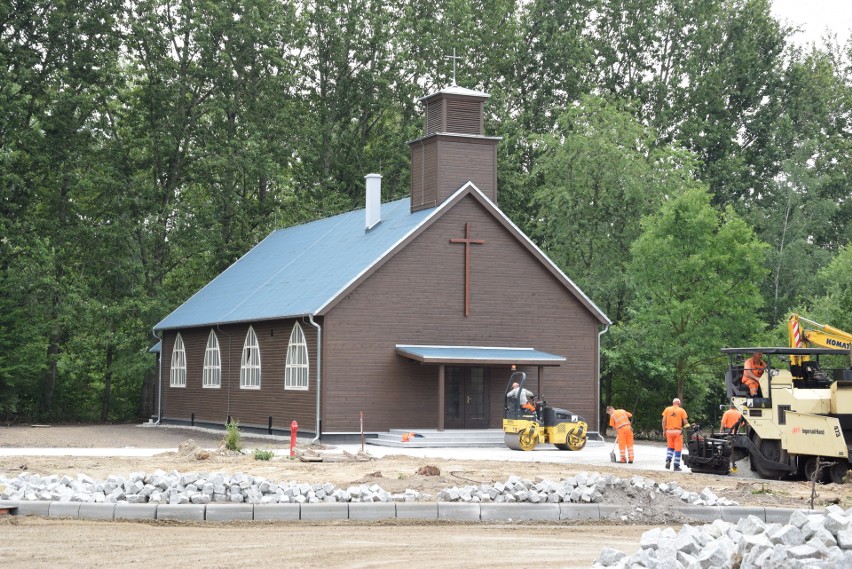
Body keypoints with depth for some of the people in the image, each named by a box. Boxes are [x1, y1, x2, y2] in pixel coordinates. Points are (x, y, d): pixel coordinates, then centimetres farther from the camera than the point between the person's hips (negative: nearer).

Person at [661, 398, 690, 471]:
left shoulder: (667, 409, 6)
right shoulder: (682, 410, -1)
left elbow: (664, 420, 2)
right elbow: (685, 421, -5)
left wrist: (664, 430, 7)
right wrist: (688, 427, 13)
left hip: (669, 431, 3)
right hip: (678, 431, -3)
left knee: (670, 447, 19)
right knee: (678, 449, 3)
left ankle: (668, 460, -2)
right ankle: (676, 466, 3)